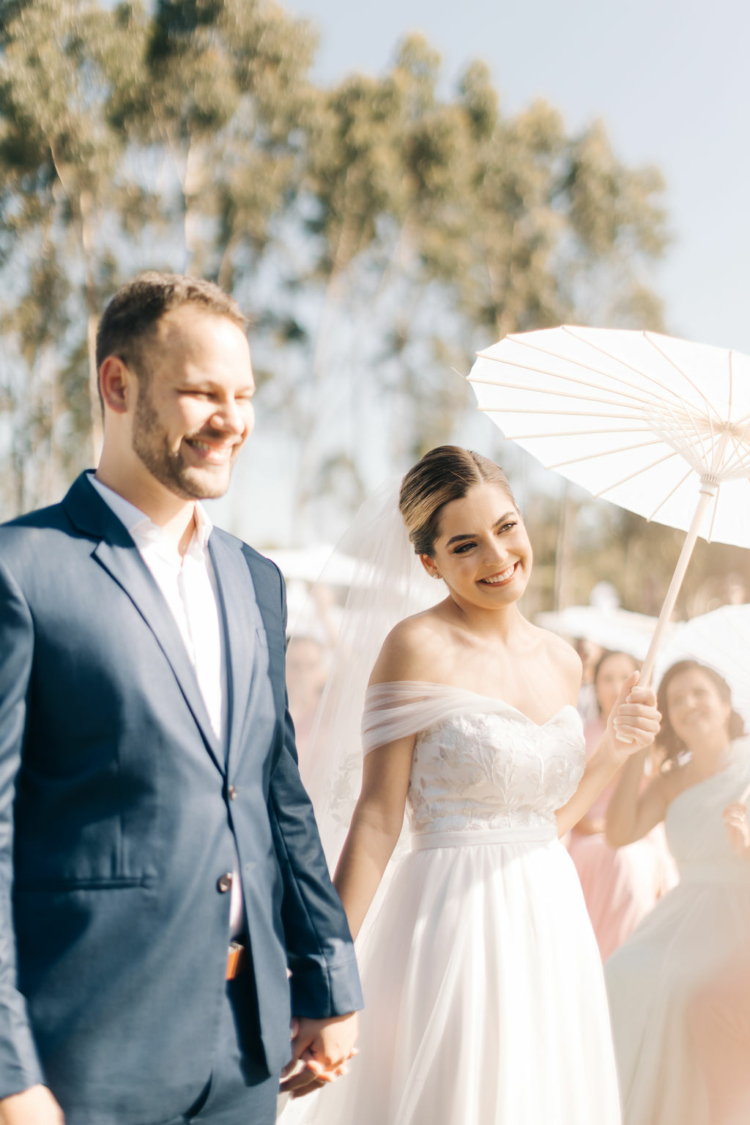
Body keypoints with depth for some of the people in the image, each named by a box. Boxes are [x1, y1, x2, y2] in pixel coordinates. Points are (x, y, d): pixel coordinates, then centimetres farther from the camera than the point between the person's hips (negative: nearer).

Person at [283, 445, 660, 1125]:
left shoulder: (563, 661, 9)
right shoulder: (420, 648, -10)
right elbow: (377, 822, -12)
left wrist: (617, 746, 6)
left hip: (551, 922, 7)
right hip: (453, 921, -6)